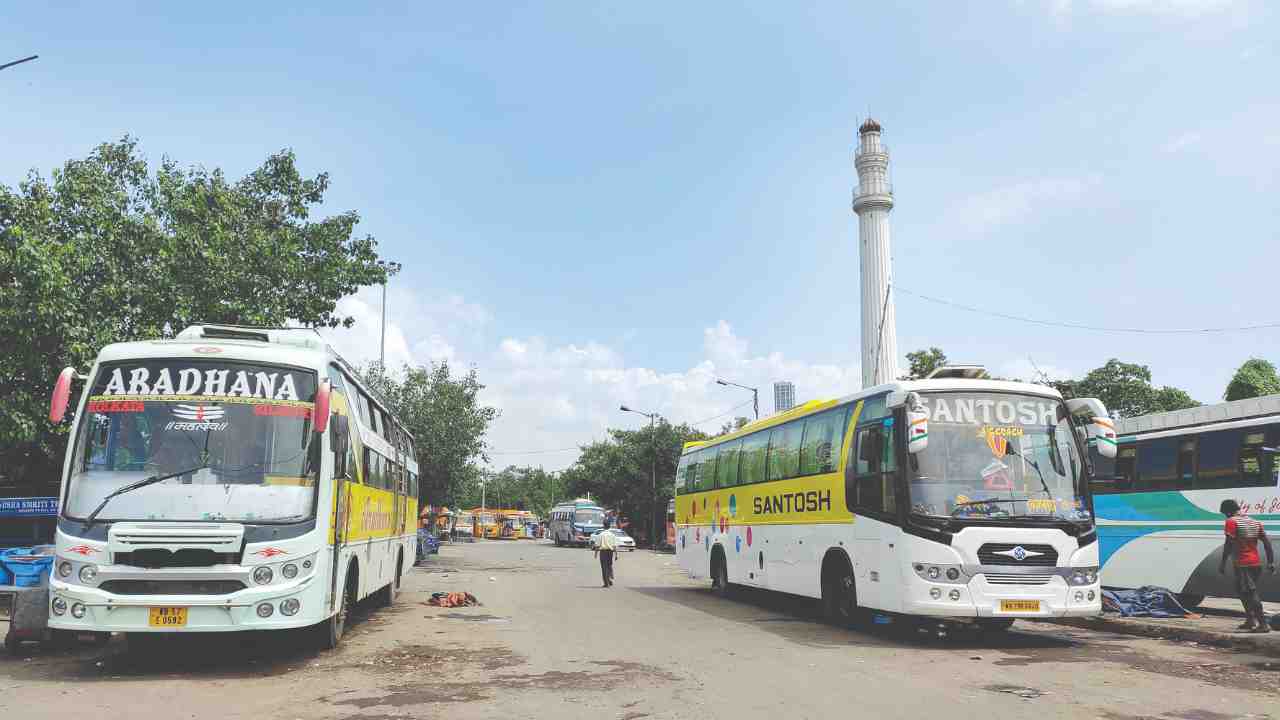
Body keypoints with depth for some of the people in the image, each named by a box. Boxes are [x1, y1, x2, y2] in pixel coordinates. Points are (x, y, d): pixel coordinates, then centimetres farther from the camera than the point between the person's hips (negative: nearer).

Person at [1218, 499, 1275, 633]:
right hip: (1256, 563, 8)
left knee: (1251, 593, -8)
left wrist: (1223, 562, -14)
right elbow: (1267, 542, 12)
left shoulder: (1231, 522, -10)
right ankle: (1251, 620, 25)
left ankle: (1263, 623, -12)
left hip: (1242, 564, -8)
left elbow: (1229, 544, -17)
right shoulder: (1255, 522, 14)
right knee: (1244, 591, 20)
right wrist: (1271, 561, 13)